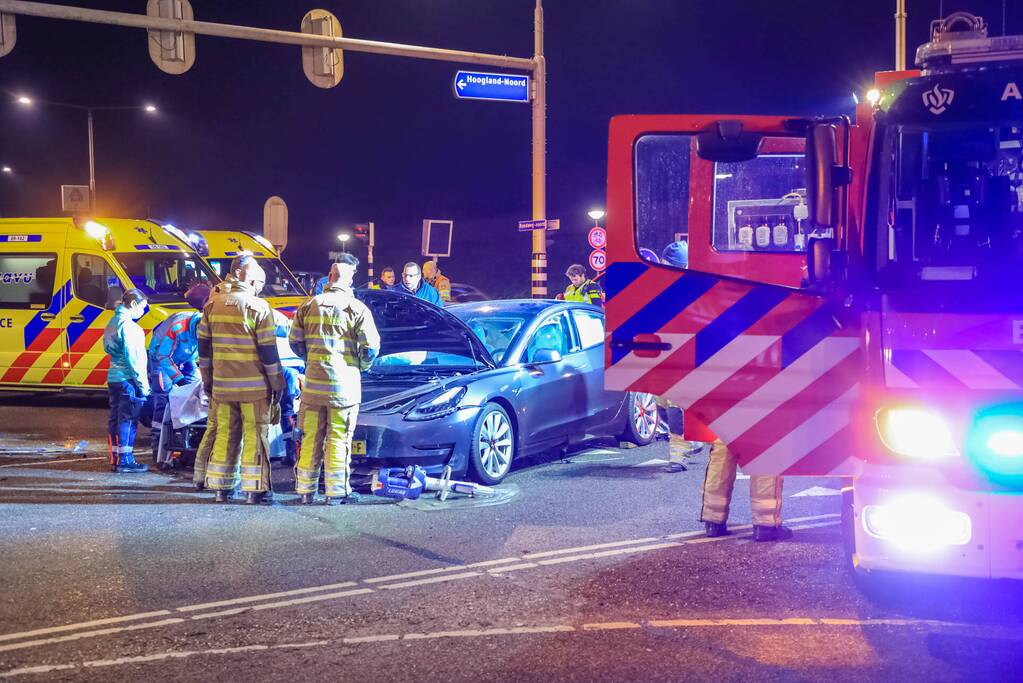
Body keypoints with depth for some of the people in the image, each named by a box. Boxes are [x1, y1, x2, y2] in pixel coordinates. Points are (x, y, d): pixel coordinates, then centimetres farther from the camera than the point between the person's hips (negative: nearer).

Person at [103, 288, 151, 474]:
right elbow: (132, 357, -18)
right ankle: (125, 460, -4)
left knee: (115, 418, 12)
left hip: (113, 378, 10)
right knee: (128, 419, -5)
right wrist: (143, 383, -14)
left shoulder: (113, 322, 15)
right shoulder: (128, 326, -15)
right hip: (128, 380, -10)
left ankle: (115, 458, 17)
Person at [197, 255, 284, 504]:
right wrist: (277, 384, -2)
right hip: (254, 386, -5)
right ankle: (254, 490, 2)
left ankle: (221, 488, 15)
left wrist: (207, 379, 19)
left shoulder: (213, 304, 6)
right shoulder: (258, 307, -10)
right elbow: (268, 350, -9)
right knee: (255, 436, 2)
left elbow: (204, 345, 11)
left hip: (222, 385, 5)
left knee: (225, 434, 11)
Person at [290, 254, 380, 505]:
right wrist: (361, 366, 12)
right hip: (344, 382, -3)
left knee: (311, 437, 10)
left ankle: (306, 490, 14)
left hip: (314, 381, 3)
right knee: (338, 439, 2)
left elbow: (295, 341, 11)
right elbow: (371, 347, -8)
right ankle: (337, 491, 5)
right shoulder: (357, 308, -6)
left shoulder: (309, 305, 6)